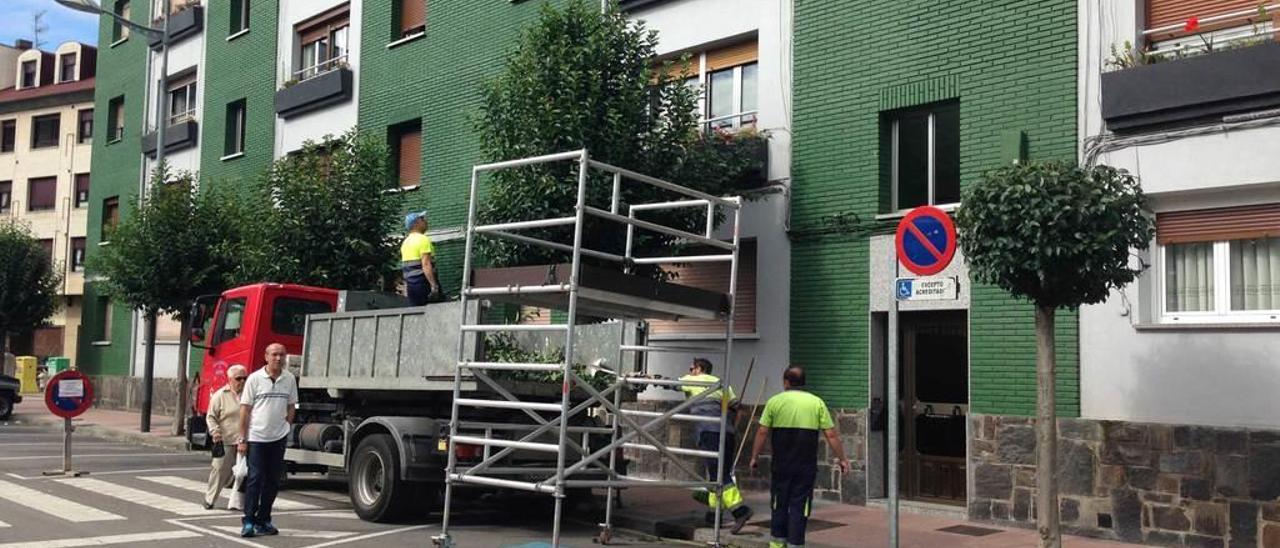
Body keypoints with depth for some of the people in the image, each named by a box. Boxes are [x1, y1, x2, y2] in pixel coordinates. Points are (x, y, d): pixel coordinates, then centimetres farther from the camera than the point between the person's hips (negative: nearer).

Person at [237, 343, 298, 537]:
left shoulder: (289, 379, 5)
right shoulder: (254, 379, -5)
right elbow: (245, 410, -4)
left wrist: (285, 428, 5)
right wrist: (242, 439, -6)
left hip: (278, 438, 4)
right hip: (256, 437, -4)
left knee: (273, 480, 8)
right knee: (255, 479, -4)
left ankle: (263, 520, 18)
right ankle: (248, 521, 1)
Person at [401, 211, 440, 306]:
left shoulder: (405, 242, 16)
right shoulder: (423, 239, -10)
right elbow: (426, 265, -21)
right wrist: (434, 285, -25)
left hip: (410, 284, 8)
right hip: (424, 283, -8)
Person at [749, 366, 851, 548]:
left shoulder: (774, 401, 1)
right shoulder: (817, 403, 2)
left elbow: (762, 432, -1)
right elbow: (831, 435, -1)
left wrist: (755, 457, 8)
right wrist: (842, 459, 7)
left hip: (781, 465, 0)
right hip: (806, 467, 0)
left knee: (779, 504, 13)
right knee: (799, 506, 4)